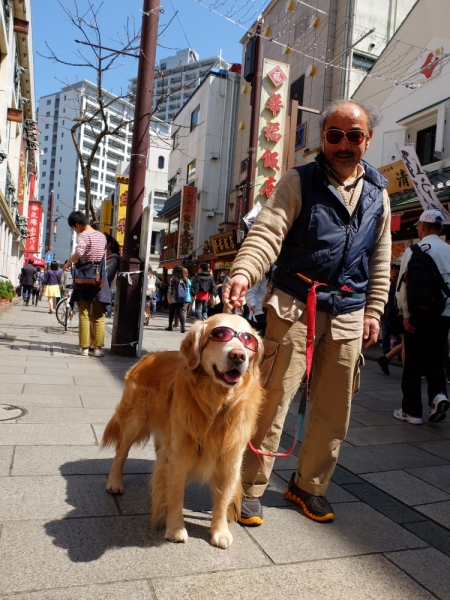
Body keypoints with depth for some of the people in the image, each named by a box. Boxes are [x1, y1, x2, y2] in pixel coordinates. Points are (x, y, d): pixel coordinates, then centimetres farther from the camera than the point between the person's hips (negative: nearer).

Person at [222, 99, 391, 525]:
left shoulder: (377, 194, 13)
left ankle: (309, 486, 29)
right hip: (295, 306, -4)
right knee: (272, 399, -5)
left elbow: (380, 259, 16)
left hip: (347, 314, 5)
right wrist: (243, 272, -33)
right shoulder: (299, 182, -2)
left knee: (334, 410, 10)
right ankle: (250, 488, 12)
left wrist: (373, 309, 9)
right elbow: (267, 232, -15)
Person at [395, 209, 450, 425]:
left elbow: (404, 283, -10)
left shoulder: (415, 250, -6)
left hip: (420, 313, -4)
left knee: (413, 362, 5)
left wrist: (405, 314, -4)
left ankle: (411, 410, 11)